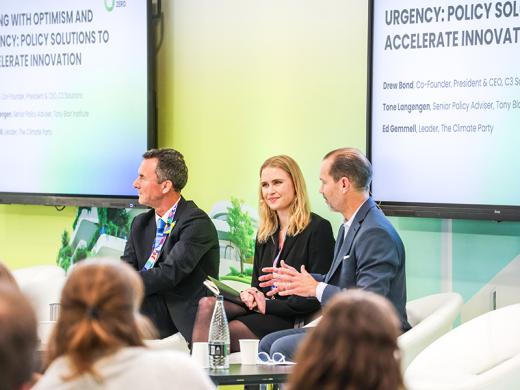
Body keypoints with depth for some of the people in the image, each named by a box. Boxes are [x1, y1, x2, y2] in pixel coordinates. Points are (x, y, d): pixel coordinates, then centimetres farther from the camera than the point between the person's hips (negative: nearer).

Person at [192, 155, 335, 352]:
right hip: (260, 309, 7)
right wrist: (249, 295, -3)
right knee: (207, 304, -22)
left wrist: (269, 305, -12)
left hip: (293, 320, -7)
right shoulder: (265, 232, 19)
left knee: (226, 332, -29)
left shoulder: (318, 228, -5)